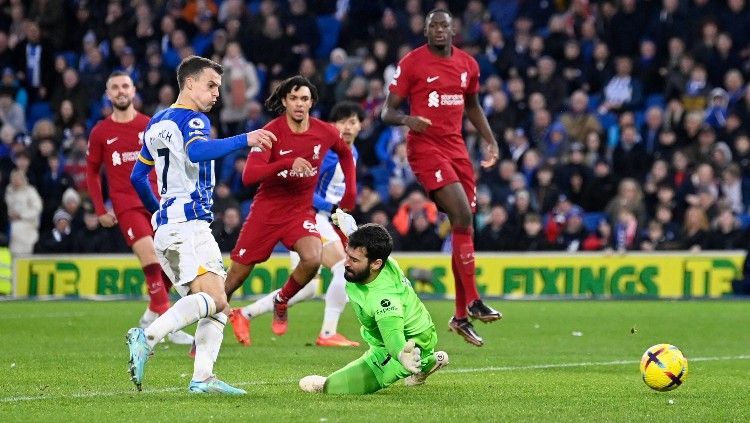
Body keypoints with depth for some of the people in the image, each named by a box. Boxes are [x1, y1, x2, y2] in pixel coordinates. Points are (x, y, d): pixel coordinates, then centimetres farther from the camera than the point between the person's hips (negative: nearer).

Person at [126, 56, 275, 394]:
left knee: (216, 308, 6)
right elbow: (197, 151, -29)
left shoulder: (158, 122, 22)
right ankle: (147, 337, -33)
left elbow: (137, 176, 28)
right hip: (187, 224, -10)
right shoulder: (193, 120, -5)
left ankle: (202, 377, -9)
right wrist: (244, 140, -32)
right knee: (214, 298, -23)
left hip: (167, 225, 10)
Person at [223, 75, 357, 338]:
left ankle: (281, 301, 2)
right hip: (267, 209, -2)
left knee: (313, 259, -28)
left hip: (301, 211, 2)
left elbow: (345, 153, 21)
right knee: (235, 277, 2)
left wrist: (350, 189, 13)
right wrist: (288, 163, -39)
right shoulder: (271, 132, -15)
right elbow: (248, 176, -27)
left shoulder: (325, 133, -4)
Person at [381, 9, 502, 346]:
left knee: (464, 226, 4)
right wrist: (407, 119, -27)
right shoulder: (411, 63, -5)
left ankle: (461, 316, 12)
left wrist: (490, 140, 13)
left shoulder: (468, 65, 10)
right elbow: (387, 112, -5)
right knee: (463, 215, -21)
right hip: (426, 146, -6)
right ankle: (473, 302, -17)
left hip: (456, 148, 6)